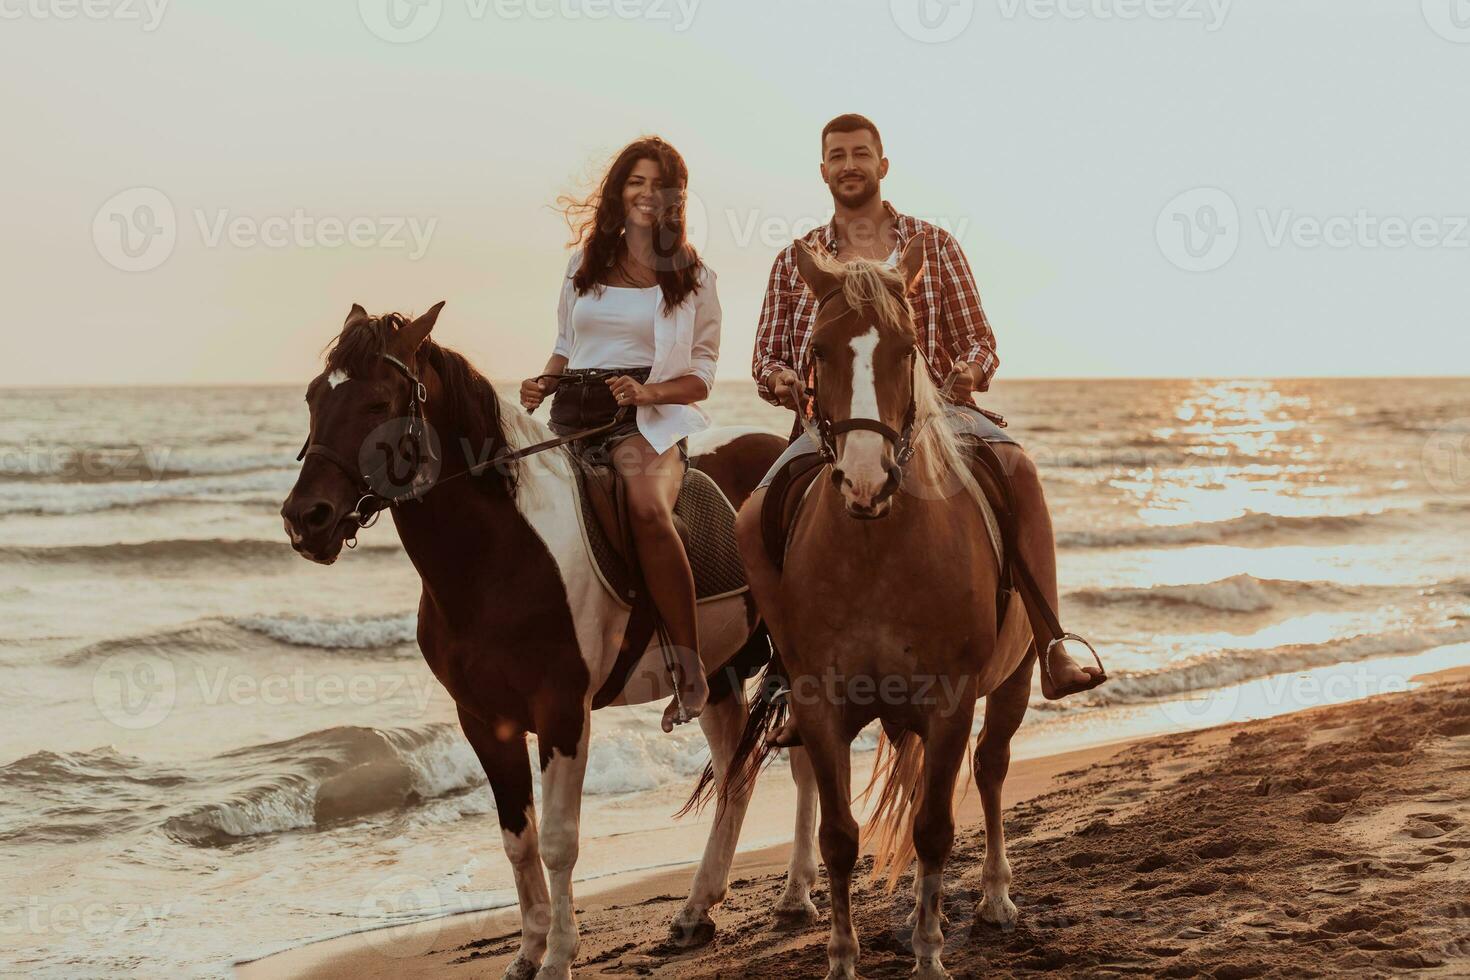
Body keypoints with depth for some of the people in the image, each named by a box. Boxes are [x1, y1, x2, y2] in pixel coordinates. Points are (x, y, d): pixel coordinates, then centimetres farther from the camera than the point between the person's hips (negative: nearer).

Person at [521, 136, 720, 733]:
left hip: (647, 418, -4)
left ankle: (691, 670, -34)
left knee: (649, 509, -36)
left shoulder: (693, 276, 8)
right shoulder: (584, 263, 18)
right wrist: (542, 385, 4)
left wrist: (647, 392, -14)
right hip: (572, 412, 4)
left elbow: (701, 376, 5)